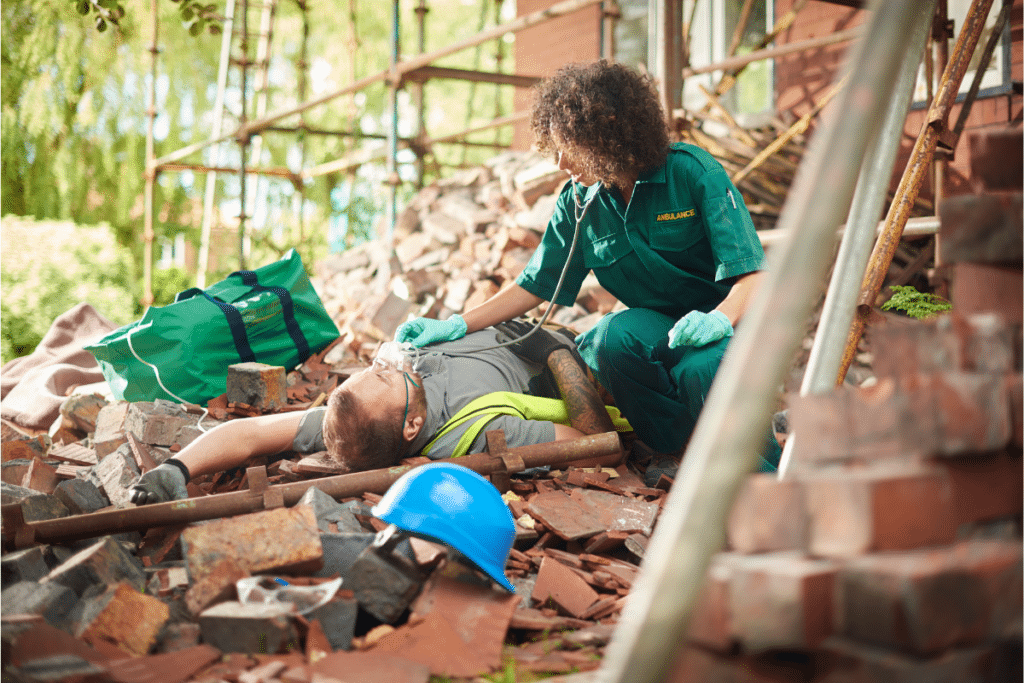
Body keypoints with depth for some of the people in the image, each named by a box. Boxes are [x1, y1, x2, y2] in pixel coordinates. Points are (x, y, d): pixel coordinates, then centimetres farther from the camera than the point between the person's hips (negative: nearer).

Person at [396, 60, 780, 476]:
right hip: (658, 325, 4)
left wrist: (720, 319, -40)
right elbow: (534, 285, 6)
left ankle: (766, 470, -9)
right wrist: (456, 327, -4)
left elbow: (752, 275, -19)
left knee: (700, 371, -37)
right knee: (612, 337, -31)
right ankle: (668, 448, -6)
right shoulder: (579, 202, -1)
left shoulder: (693, 172, -15)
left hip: (733, 316, -4)